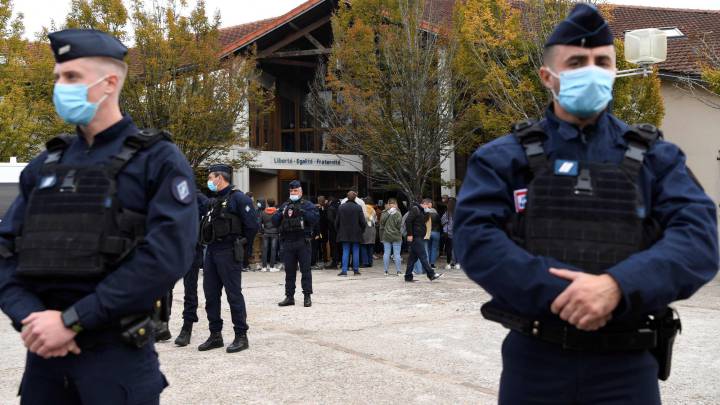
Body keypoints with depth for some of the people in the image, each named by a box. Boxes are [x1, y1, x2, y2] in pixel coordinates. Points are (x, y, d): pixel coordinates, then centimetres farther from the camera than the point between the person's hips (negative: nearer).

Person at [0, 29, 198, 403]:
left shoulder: (158, 160, -4)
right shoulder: (44, 165, 12)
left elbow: (167, 255, -16)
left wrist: (72, 319, -16)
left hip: (117, 355, -4)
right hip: (43, 352, 5)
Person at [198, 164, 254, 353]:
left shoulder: (238, 197, -8)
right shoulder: (213, 200, 16)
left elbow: (251, 225, -11)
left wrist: (238, 242, -2)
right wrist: (208, 241, 8)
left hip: (228, 252, -8)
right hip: (211, 251, 8)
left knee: (233, 293, -4)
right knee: (211, 293, 10)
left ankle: (241, 336, 3)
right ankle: (215, 335, 18)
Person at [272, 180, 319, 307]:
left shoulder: (308, 205, 5)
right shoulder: (284, 205, 17)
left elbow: (315, 218, -11)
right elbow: (274, 221, 9)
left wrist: (301, 212, -18)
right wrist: (283, 213, -9)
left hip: (303, 242, -4)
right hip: (287, 243, 4)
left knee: (305, 269, -3)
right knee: (289, 271, 8)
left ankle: (307, 296, 2)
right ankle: (289, 296, 13)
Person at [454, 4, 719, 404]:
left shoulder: (656, 157, 5)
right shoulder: (503, 158, 2)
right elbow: (475, 238, -10)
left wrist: (617, 286, -23)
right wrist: (557, 293, -22)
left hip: (626, 367, 1)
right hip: (532, 360, 0)